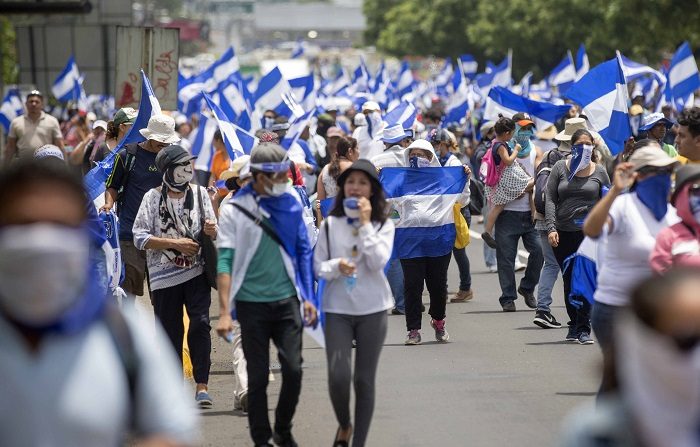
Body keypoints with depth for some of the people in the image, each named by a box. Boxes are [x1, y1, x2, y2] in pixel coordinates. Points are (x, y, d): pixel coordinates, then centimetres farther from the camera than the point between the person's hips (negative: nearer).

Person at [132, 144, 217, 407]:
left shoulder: (199, 194, 7)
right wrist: (175, 243, -14)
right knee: (170, 332, 5)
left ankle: (202, 385, -14)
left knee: (200, 324, -15)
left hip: (196, 272, 1)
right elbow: (140, 238, -6)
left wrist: (212, 231, -14)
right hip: (164, 277, -1)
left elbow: (212, 234, 11)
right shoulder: (153, 198, -1)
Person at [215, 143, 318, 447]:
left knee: (293, 370, -3)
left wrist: (307, 297, 8)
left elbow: (303, 251, 11)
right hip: (252, 304, -2)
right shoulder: (234, 210, -7)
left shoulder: (291, 202, 3)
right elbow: (225, 261, -10)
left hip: (287, 300, 2)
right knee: (257, 377, 3)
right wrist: (224, 313, -16)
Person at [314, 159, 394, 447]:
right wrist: (336, 266, -17)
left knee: (364, 380, 3)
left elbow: (378, 262, -13)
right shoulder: (330, 224, 3)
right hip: (337, 308, 0)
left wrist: (365, 223, -13)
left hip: (372, 310, 0)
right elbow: (318, 267, 4)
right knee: (338, 377, -12)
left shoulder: (383, 225, 1)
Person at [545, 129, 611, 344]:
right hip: (563, 233, 2)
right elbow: (550, 199, 3)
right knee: (569, 280, 9)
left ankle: (584, 328, -9)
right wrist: (551, 228, -8)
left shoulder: (599, 172, 6)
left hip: (589, 232, -2)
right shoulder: (560, 168, 6)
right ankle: (574, 323, 23)